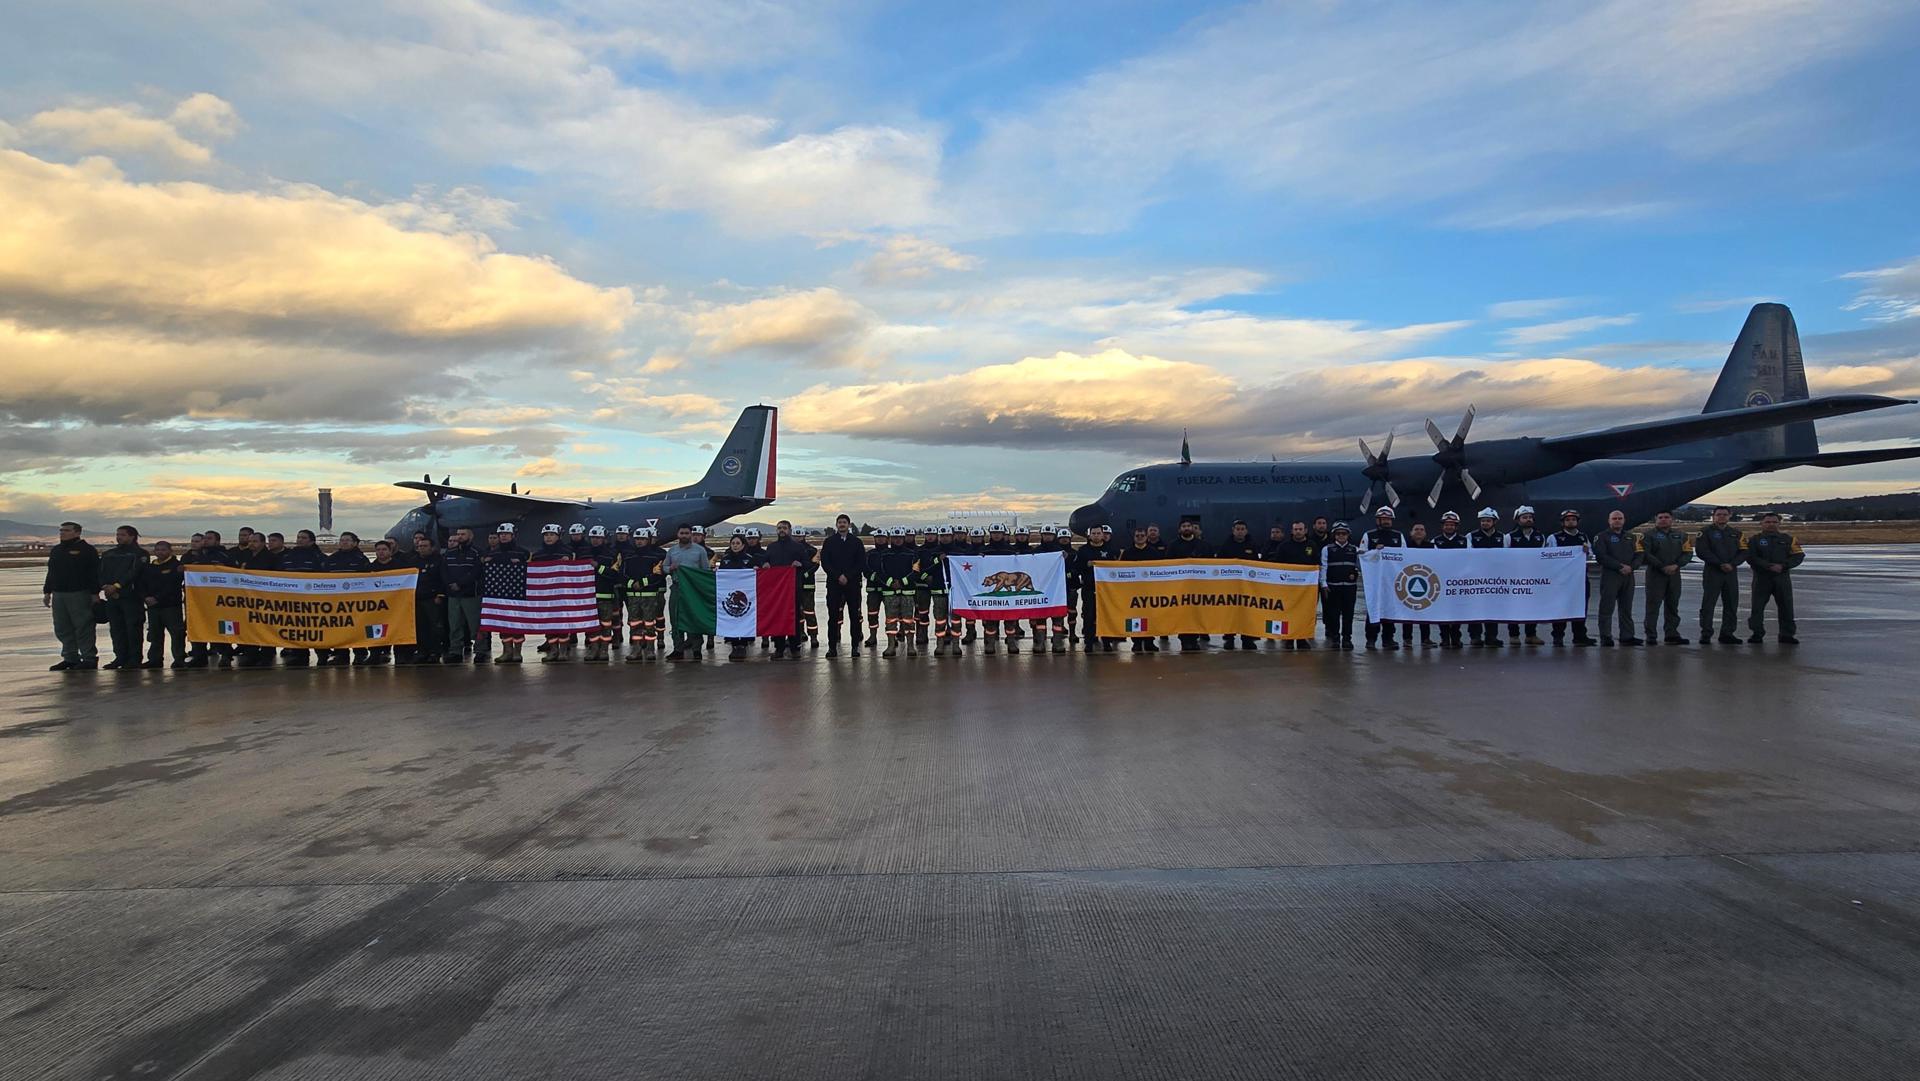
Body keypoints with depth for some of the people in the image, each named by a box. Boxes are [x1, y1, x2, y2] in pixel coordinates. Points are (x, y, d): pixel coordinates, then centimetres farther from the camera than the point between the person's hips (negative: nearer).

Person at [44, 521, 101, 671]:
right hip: (58, 595, 8)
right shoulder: (56, 550, 18)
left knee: (83, 627, -6)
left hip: (79, 595, -8)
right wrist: (47, 592, 17)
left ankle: (89, 659, -2)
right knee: (62, 629, 9)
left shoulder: (87, 550, -4)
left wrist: (95, 594, -14)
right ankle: (70, 658, 17)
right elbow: (51, 573, 23)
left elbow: (94, 574, -9)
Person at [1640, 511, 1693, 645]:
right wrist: (1662, 567, -15)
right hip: (1655, 574, -5)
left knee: (1673, 605, 8)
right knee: (1653, 605, -6)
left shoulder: (1681, 535, 13)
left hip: (1674, 574, 5)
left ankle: (1671, 634, 14)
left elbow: (1688, 553, 6)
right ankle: (1650, 636, -4)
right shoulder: (1649, 535, 0)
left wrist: (1676, 565, -11)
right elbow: (1645, 554, -10)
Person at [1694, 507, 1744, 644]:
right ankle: (1706, 634, -1)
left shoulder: (1736, 533, 13)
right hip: (1712, 572, -4)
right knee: (1708, 603, -4)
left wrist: (1732, 564, -11)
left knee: (1731, 604, 6)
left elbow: (1743, 552, 6)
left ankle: (1727, 633, 13)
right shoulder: (1706, 532, 0)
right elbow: (1702, 551, -10)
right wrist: (1720, 564, -16)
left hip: (1731, 572, 4)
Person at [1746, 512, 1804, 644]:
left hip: (1782, 578, 2)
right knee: (1757, 607, -2)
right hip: (1761, 578, -2)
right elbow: (1751, 558, -8)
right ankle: (1757, 634, 7)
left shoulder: (1788, 539, 9)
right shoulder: (1755, 539, 2)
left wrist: (1782, 566, -13)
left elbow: (1798, 556, 2)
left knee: (1786, 607, 4)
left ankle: (1786, 635, 13)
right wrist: (1769, 566, -19)